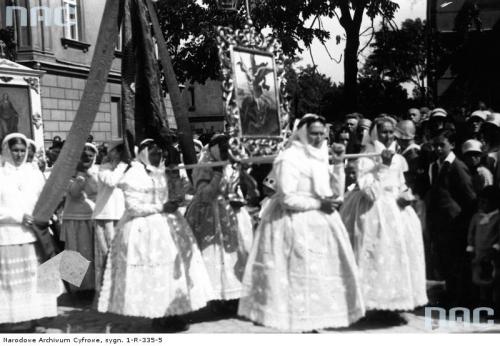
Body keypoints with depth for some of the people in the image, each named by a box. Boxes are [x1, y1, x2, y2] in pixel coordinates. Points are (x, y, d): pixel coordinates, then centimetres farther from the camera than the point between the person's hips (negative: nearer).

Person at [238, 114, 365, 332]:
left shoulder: (319, 158, 12)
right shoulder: (289, 159, -13)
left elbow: (336, 192, 11)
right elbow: (287, 199, -20)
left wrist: (338, 164, 1)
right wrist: (319, 203, -15)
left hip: (319, 223, 9)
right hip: (296, 223, -8)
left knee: (321, 272, 10)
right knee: (300, 272, -4)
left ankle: (314, 318, 18)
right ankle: (300, 321, 6)